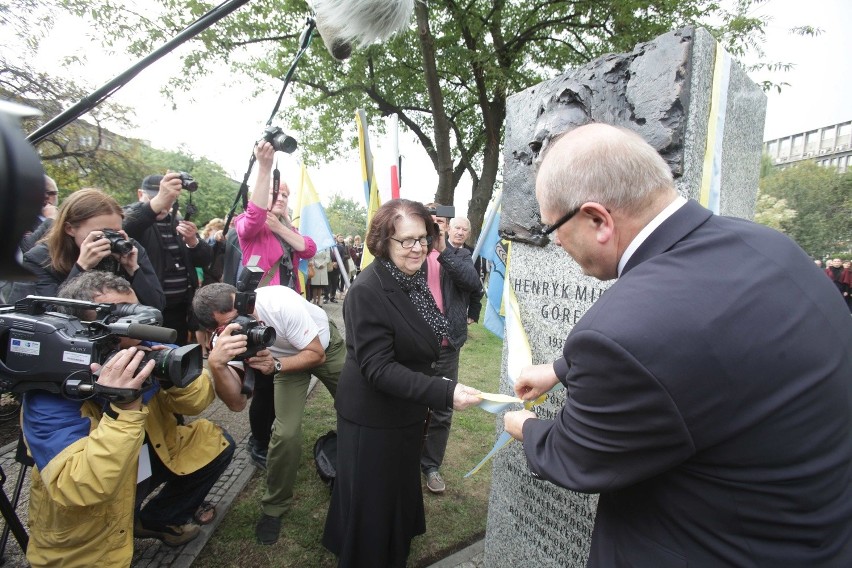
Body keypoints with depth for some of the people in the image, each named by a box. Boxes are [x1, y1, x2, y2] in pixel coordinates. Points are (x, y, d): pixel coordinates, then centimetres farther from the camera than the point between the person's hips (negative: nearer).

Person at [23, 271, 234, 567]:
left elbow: (194, 403, -10)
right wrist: (123, 409, -46)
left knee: (215, 441, 3)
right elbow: (81, 490, -38)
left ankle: (157, 520, 20)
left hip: (147, 460, 6)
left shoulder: (142, 351, -13)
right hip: (86, 519, -5)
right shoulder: (49, 391, -29)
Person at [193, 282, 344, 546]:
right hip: (288, 355, 2)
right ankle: (275, 507, 11)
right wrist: (216, 364, -48)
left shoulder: (280, 303, -39)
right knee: (286, 433, -14)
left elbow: (317, 355, -27)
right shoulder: (227, 334, -26)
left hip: (326, 344, -1)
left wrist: (275, 366, -42)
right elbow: (237, 403, -32)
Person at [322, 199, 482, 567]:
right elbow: (378, 368, -30)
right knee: (371, 502, 11)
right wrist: (445, 393, -38)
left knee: (401, 490, 27)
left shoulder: (415, 279, -1)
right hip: (373, 418, -8)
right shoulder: (368, 291, -26)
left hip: (407, 410, 8)